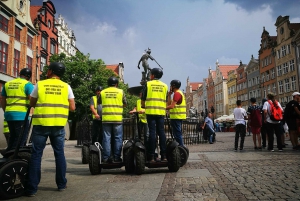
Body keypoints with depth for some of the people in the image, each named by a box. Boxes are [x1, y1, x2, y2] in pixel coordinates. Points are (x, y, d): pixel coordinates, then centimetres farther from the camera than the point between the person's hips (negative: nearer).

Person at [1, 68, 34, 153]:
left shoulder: (7, 84, 16)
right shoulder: (27, 84, -4)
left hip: (9, 114, 7)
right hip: (21, 115, -7)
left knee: (12, 136, 20)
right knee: (21, 138, 1)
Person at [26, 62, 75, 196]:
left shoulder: (40, 84, 3)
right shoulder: (66, 86, 4)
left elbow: (32, 104, 11)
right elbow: (72, 108, 2)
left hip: (41, 123, -1)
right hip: (58, 125, 1)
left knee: (36, 154, 6)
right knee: (59, 154, 12)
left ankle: (32, 188, 8)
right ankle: (61, 184, 20)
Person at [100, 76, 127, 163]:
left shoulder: (102, 92, 7)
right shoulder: (120, 92, 3)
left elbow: (99, 102, 18)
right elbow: (125, 104, 8)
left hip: (106, 118, 2)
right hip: (117, 118, -2)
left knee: (106, 138, 6)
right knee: (118, 138, 5)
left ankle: (106, 157, 7)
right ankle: (116, 157, 6)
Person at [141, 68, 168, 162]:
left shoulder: (148, 84, 2)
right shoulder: (165, 86, 11)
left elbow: (143, 99, 4)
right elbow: (166, 100, 13)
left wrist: (143, 106, 22)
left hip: (151, 112, -2)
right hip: (161, 112, 3)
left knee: (152, 132, -1)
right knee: (161, 132, 6)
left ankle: (152, 156, 0)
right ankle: (163, 155, 7)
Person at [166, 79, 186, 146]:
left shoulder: (177, 93, -12)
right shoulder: (179, 93, 20)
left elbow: (172, 106, -22)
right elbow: (169, 104, 17)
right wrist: (169, 95, 12)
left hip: (176, 117, -11)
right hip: (178, 116, 11)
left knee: (177, 134, -8)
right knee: (178, 133, 16)